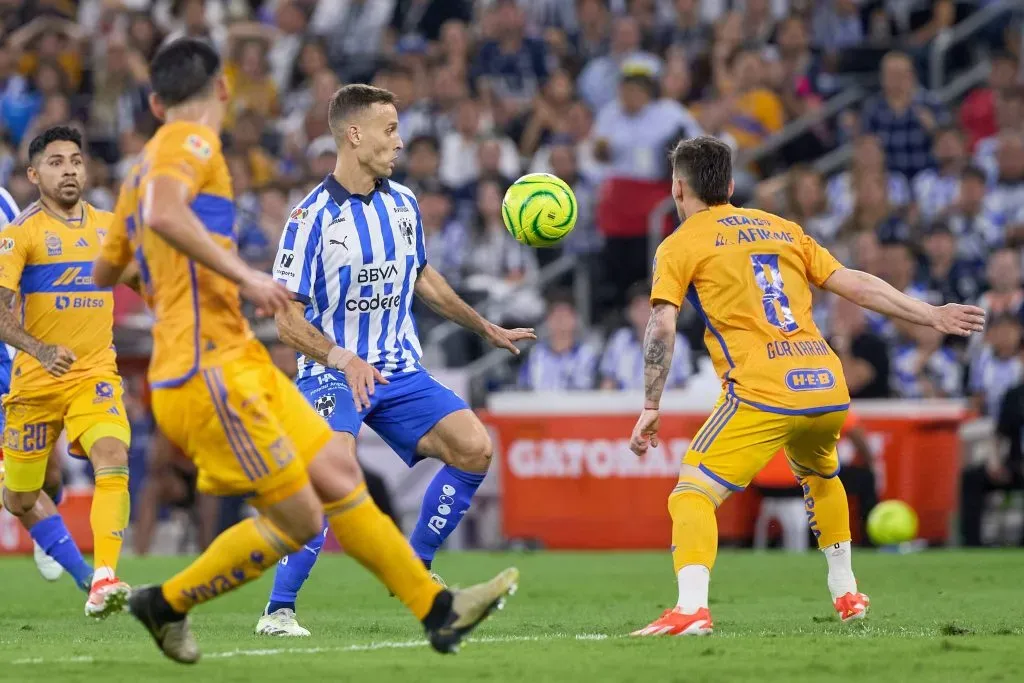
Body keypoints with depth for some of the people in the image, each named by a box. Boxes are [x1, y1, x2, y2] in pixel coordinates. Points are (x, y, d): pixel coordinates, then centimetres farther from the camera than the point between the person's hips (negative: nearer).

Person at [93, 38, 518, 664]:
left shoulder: (144, 171, 19)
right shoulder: (191, 142, -8)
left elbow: (102, 273, 28)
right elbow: (163, 214, -29)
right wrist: (244, 276, -27)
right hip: (209, 372, -10)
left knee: (338, 471, 6)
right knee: (299, 521, -8)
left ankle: (438, 610, 7)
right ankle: (167, 605, 5)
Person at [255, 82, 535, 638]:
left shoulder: (403, 202, 6)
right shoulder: (313, 216, -14)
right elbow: (287, 320, -15)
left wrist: (486, 329, 30)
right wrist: (342, 360, -30)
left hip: (399, 371, 6)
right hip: (332, 372, -6)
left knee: (474, 447, -9)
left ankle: (414, 567, 10)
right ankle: (278, 611, -19)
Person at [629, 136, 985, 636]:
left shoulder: (680, 245, 7)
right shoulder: (781, 229, 22)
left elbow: (662, 327, -5)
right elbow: (855, 285, 20)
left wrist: (650, 409, -3)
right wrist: (932, 315, 27)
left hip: (762, 394, -6)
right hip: (829, 386, 6)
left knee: (693, 492, -4)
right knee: (818, 475, 34)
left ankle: (691, 608, -24)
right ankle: (846, 594, 38)